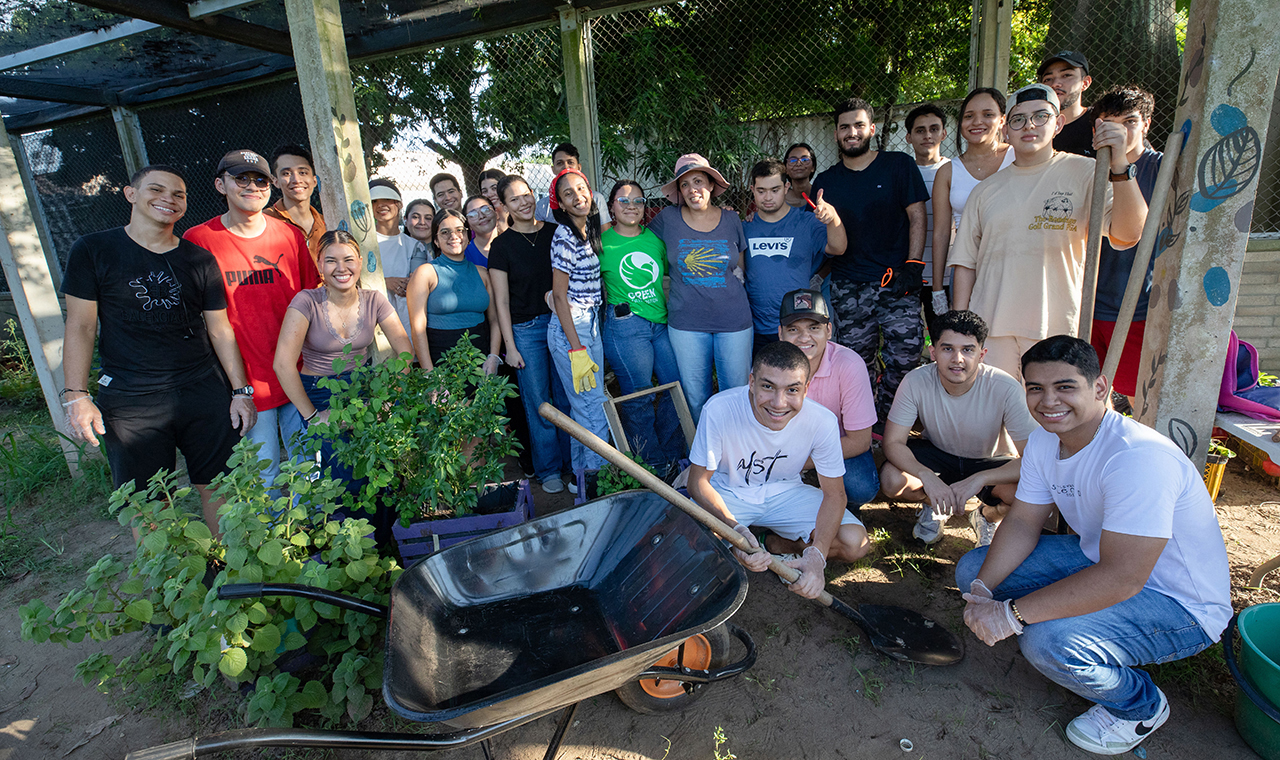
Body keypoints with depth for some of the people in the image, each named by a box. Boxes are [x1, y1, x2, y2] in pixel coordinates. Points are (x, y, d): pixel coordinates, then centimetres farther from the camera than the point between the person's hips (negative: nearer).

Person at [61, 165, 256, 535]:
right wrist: (76, 396, -6)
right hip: (129, 400, -1)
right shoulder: (93, 251, 3)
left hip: (203, 392, 2)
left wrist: (242, 390, 3)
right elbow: (80, 327, 2)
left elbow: (220, 329, 9)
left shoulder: (200, 260, 8)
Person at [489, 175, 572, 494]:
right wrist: (510, 346, -6)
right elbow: (501, 301, -3)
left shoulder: (555, 232, 5)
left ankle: (574, 459, 29)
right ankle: (549, 470, 21)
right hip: (526, 330, -3)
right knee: (538, 404, 4)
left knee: (567, 397, 11)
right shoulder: (502, 245, -4)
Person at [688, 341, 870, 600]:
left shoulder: (821, 421, -24)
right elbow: (699, 482, -18)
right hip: (727, 493, -1)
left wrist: (816, 555, -28)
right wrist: (735, 528, -35)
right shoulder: (719, 409, -30)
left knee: (855, 544, -18)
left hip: (785, 492, 2)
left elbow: (834, 494, -12)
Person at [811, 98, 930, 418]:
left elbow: (917, 217, 3)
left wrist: (913, 266, -6)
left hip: (897, 281, -1)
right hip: (848, 286, 1)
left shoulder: (899, 165, 7)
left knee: (906, 353, -10)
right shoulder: (825, 182, 12)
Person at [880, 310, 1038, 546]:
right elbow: (893, 442, -22)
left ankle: (987, 517, 7)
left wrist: (979, 479, -41)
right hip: (936, 454, 1)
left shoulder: (1006, 389, -28)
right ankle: (934, 505, 9)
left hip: (988, 461, 0)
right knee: (892, 480, -29)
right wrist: (927, 476, -40)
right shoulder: (916, 382, -25)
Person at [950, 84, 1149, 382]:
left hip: (1057, 328, -2)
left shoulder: (1085, 174, 3)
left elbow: (1128, 235, -11)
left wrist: (1119, 164, -22)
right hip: (989, 327, 2)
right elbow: (965, 262, 9)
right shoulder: (986, 190, 11)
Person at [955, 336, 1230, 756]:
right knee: (972, 568, -2)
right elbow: (1023, 522, -2)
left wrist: (1011, 614, -34)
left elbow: (1122, 579, -35)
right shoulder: (1043, 441, -6)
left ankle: (1141, 706, 3)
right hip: (1097, 559, 7)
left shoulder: (1138, 457, -32)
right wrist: (983, 591, -18)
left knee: (1047, 641, -31)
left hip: (1180, 605, -7)